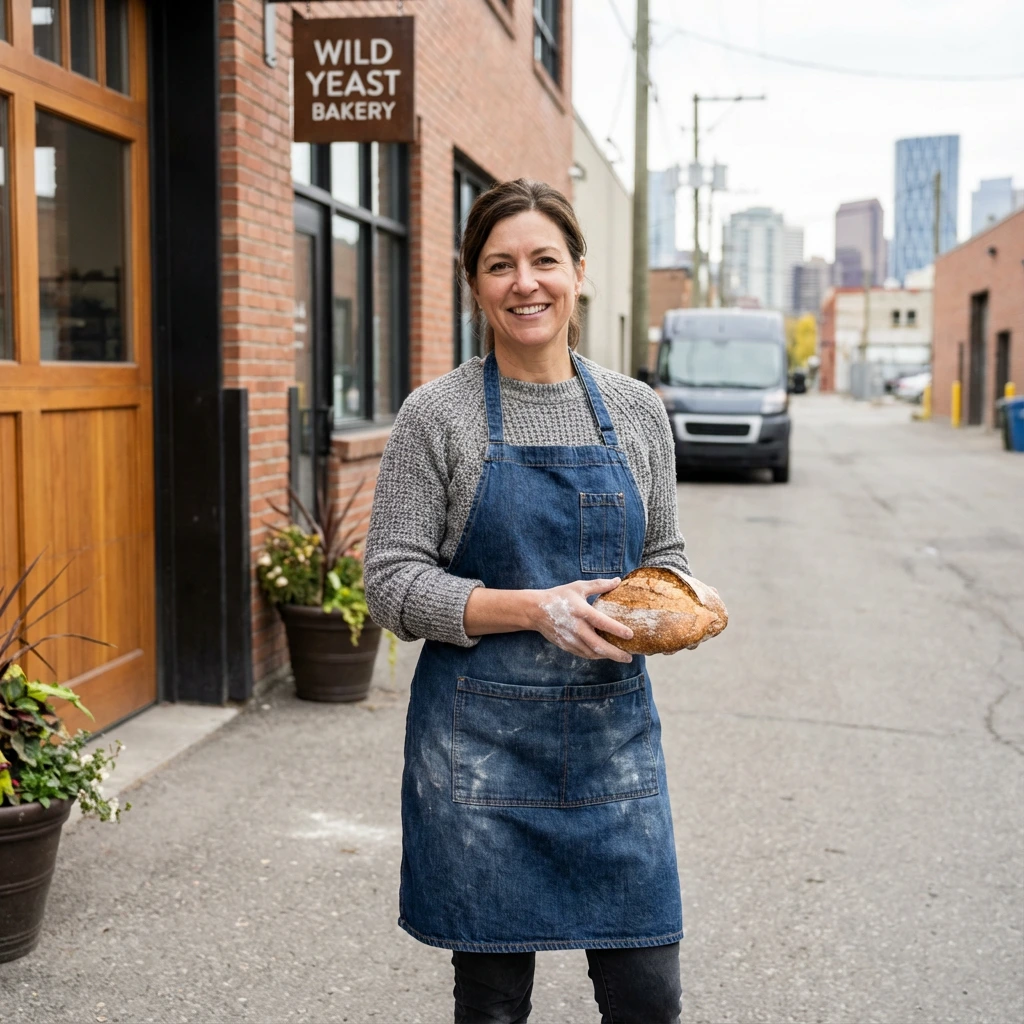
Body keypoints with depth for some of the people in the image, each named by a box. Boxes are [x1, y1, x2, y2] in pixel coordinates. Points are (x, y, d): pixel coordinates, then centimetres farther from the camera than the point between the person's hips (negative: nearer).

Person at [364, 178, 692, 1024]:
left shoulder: (636, 410, 5)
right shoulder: (437, 414, -5)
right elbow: (392, 581, -8)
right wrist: (534, 610, -20)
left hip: (614, 727, 3)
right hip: (482, 740, -2)